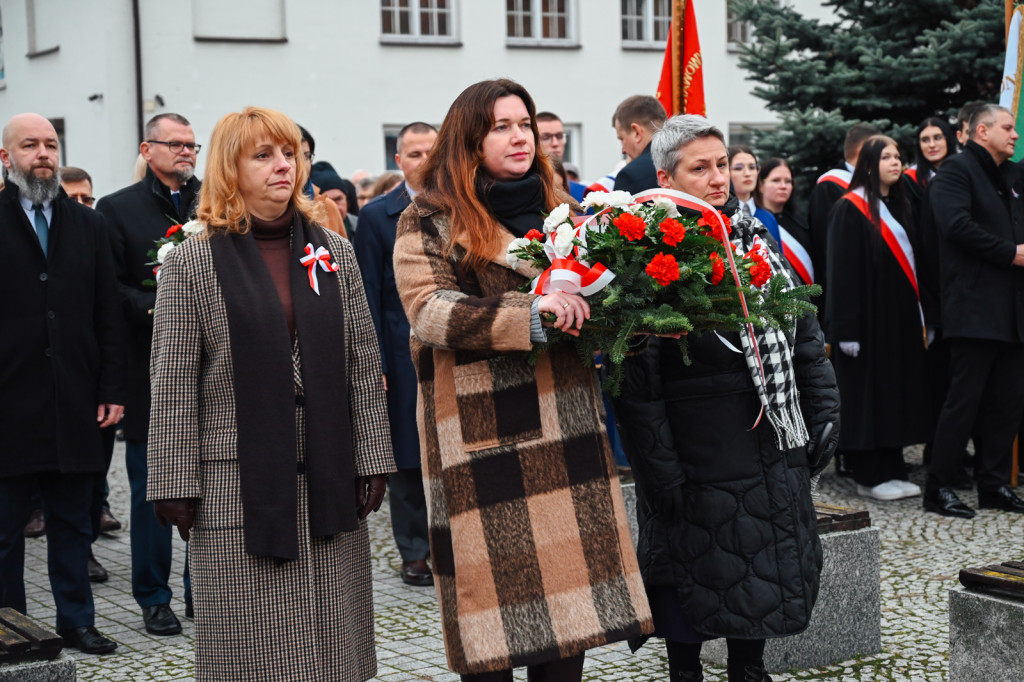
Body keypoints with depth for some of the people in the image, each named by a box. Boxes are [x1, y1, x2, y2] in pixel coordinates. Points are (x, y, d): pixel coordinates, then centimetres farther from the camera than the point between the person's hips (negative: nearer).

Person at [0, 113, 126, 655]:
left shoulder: (87, 224, 10)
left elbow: (108, 315, 9)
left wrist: (112, 390, 2)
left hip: (74, 405, 3)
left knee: (73, 523, 11)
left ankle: (76, 621, 21)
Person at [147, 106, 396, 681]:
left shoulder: (334, 252, 9)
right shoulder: (192, 264, -1)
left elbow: (365, 367, 8)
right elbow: (174, 389, -3)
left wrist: (373, 460, 4)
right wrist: (176, 485, -7)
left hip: (329, 479, 3)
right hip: (239, 483, -3)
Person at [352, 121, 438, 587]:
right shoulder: (377, 216, 1)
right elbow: (369, 297, -2)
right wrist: (374, 365, -7)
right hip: (404, 353, -2)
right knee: (407, 456, 4)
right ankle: (414, 552, 14)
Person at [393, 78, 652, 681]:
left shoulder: (558, 210, 17)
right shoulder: (430, 222, 0)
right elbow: (429, 311, -13)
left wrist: (588, 308, -4)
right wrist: (530, 313, -25)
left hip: (564, 430, 5)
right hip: (480, 436, -4)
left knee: (570, 572, 3)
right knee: (493, 585, -2)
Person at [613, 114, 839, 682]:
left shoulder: (756, 240, 8)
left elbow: (805, 333, 13)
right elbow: (636, 381, -15)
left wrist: (823, 415, 6)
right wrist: (659, 473, -19)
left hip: (771, 444, 6)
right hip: (698, 453, -6)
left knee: (767, 569, 15)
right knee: (696, 581, 5)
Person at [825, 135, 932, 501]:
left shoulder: (900, 207, 15)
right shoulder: (851, 208, -8)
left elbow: (915, 260, 18)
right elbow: (843, 270, -13)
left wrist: (921, 316, 11)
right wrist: (847, 327, -19)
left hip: (901, 317, 8)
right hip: (868, 318, -7)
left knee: (896, 392, 8)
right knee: (868, 394, -3)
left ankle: (891, 469, 14)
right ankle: (869, 476, 3)